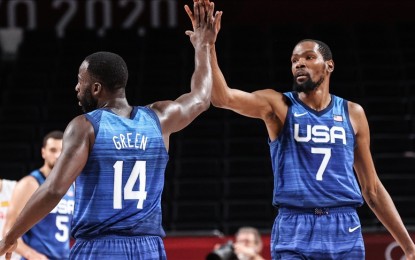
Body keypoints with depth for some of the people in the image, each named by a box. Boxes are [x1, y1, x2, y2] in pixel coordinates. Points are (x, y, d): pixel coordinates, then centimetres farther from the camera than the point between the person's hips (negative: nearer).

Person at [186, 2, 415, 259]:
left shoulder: (352, 113, 12)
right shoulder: (278, 106, 4)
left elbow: (372, 189, 15)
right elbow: (222, 97, -14)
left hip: (345, 231, 2)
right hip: (294, 231, -2)